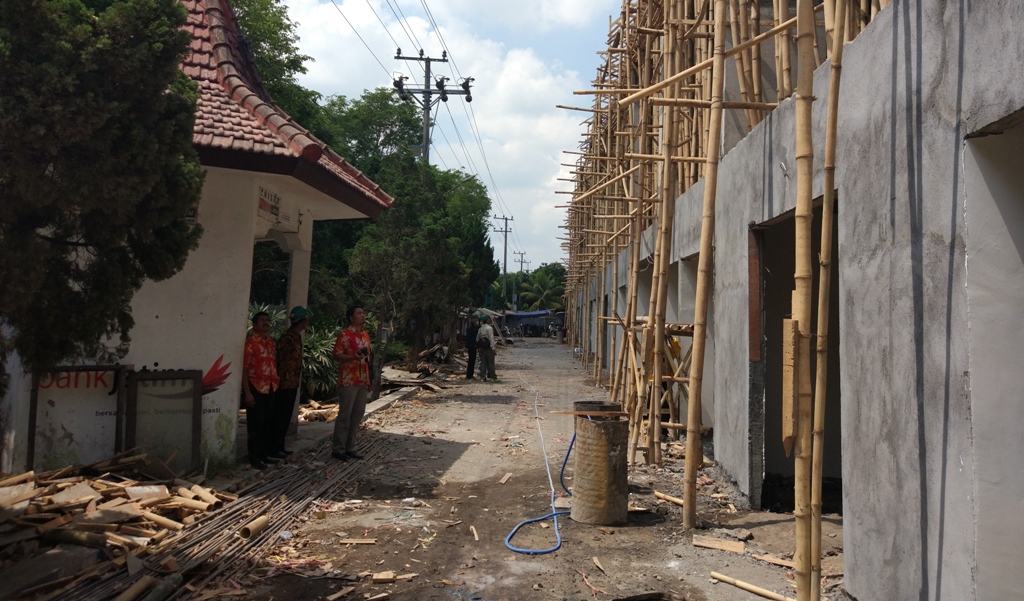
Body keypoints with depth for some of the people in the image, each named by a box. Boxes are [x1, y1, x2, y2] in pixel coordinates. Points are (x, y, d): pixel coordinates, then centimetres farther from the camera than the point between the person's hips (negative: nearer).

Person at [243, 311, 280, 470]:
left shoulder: (271, 341, 12)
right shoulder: (250, 342, -11)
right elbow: (244, 368, -14)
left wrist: (276, 382, 9)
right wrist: (247, 392, -18)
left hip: (270, 388, 7)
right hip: (256, 388, -7)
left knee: (267, 422, 13)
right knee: (255, 424, 0)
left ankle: (265, 454, 23)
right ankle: (254, 458, 7)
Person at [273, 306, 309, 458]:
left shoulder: (296, 337, 12)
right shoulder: (287, 338, -17)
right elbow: (280, 361, -17)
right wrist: (281, 380, -15)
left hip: (292, 383, 9)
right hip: (285, 384, -9)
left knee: (286, 416, 14)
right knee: (279, 417, -1)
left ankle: (280, 446, 23)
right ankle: (274, 448, 7)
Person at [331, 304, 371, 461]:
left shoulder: (366, 335, 15)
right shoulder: (344, 334, -9)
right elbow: (337, 355, -11)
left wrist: (368, 379, 18)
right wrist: (353, 357, -27)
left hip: (362, 381, 8)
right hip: (348, 381, -8)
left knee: (358, 414, 9)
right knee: (345, 414, -5)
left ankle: (350, 448, 17)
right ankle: (337, 448, 3)